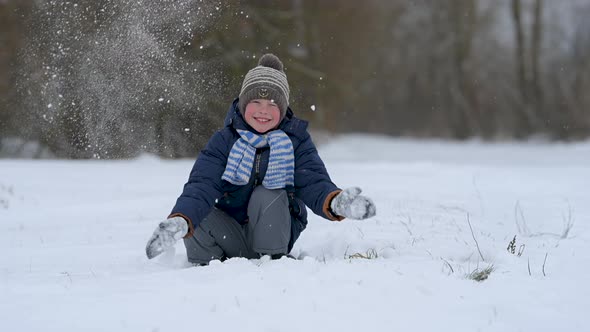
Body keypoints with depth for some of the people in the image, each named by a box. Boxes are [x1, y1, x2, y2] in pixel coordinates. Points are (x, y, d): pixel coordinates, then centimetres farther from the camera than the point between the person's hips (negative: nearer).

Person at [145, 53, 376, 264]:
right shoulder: (224, 141, -7)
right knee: (195, 212, -27)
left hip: (275, 235, -1)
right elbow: (202, 185, -22)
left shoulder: (296, 141, -5)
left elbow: (314, 184, -17)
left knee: (267, 196, -29)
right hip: (231, 239, 1)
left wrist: (335, 202, -44)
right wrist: (179, 221, -43)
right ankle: (205, 267, 1)